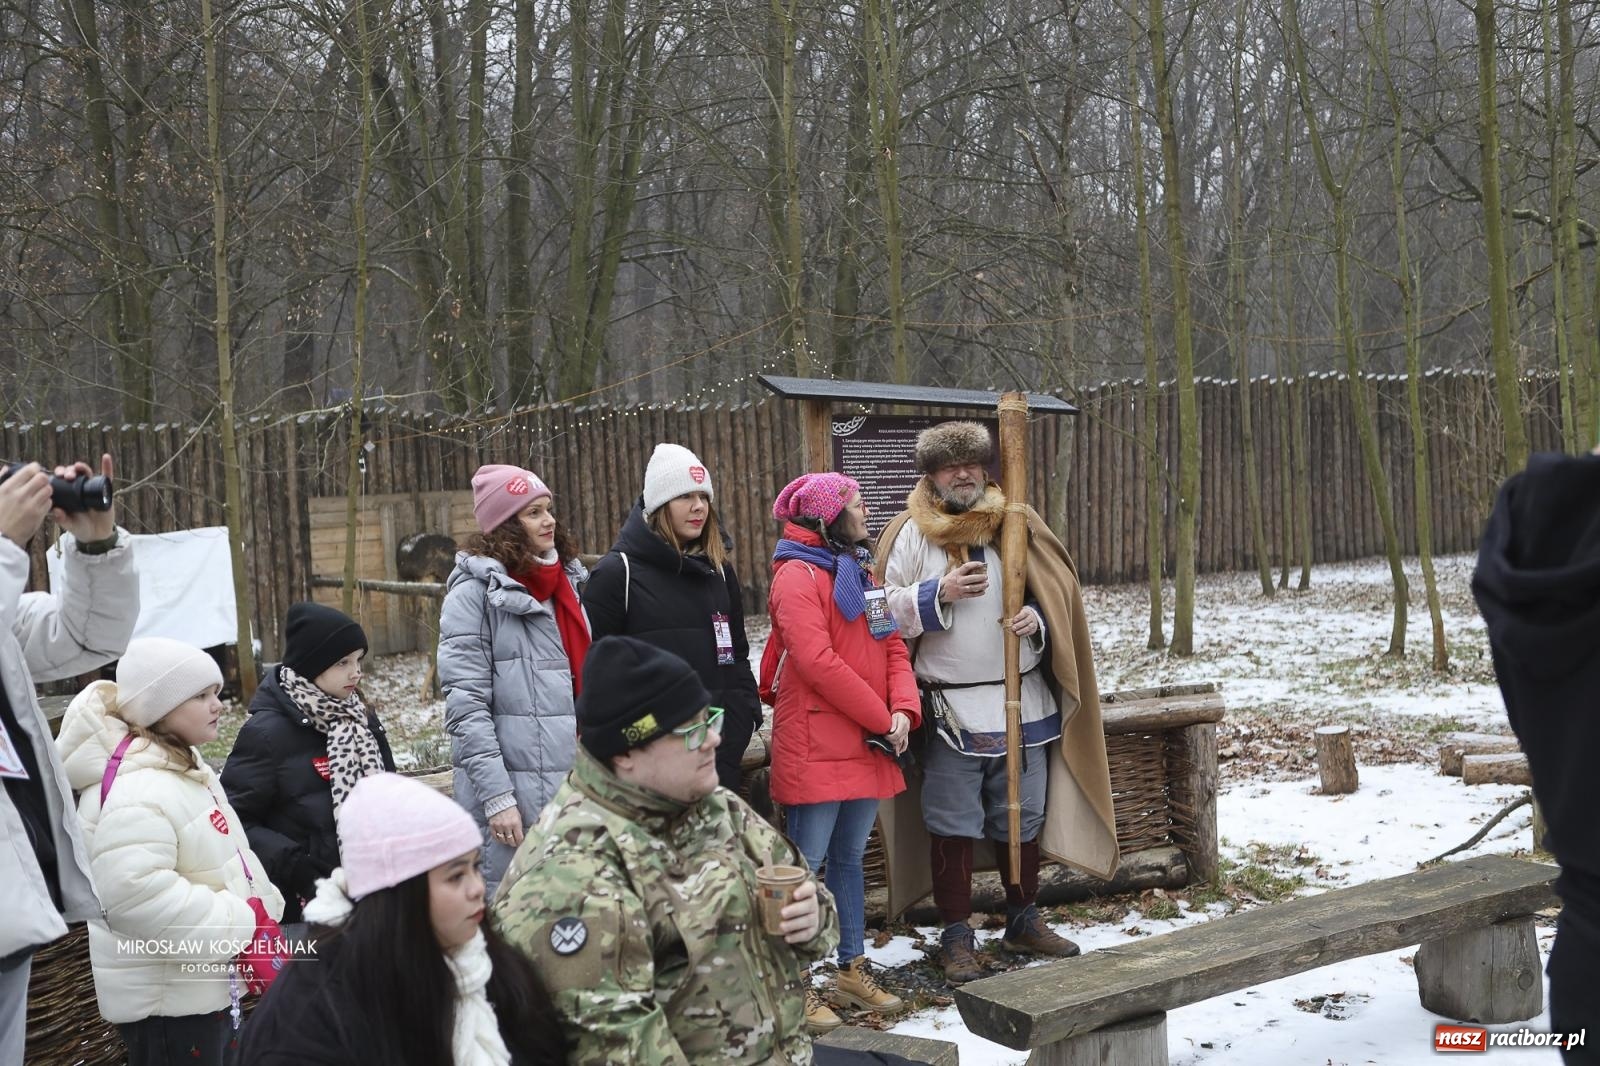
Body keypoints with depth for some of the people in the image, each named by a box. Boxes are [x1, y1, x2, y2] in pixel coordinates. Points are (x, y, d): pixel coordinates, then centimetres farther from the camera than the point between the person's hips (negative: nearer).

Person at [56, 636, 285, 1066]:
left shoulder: (184, 768, 10)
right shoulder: (136, 792, -25)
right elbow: (136, 893, -35)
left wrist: (262, 911, 10)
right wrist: (244, 929, -29)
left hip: (204, 983, 10)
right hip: (167, 998, -10)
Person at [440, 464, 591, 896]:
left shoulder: (567, 582, 14)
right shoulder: (476, 592, -8)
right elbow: (465, 706, -13)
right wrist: (497, 797, -17)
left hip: (575, 783, 7)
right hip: (512, 788, -7)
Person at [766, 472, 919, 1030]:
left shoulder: (861, 570, 16)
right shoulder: (798, 575, -12)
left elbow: (892, 646, 12)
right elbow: (818, 663, -20)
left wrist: (903, 710, -6)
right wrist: (882, 719, -15)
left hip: (867, 743, 8)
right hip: (817, 747, -8)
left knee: (849, 857, 17)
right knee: (806, 867, -2)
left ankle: (852, 969, 27)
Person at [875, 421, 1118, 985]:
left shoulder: (1016, 525, 6)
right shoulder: (912, 533, -1)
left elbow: (1056, 595, 11)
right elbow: (886, 611, -4)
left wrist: (1037, 619, -9)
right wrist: (940, 593, -17)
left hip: (1024, 702, 3)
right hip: (951, 708, -3)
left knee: (1024, 819, 14)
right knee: (953, 827, 2)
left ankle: (1024, 921, 31)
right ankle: (957, 938, 14)